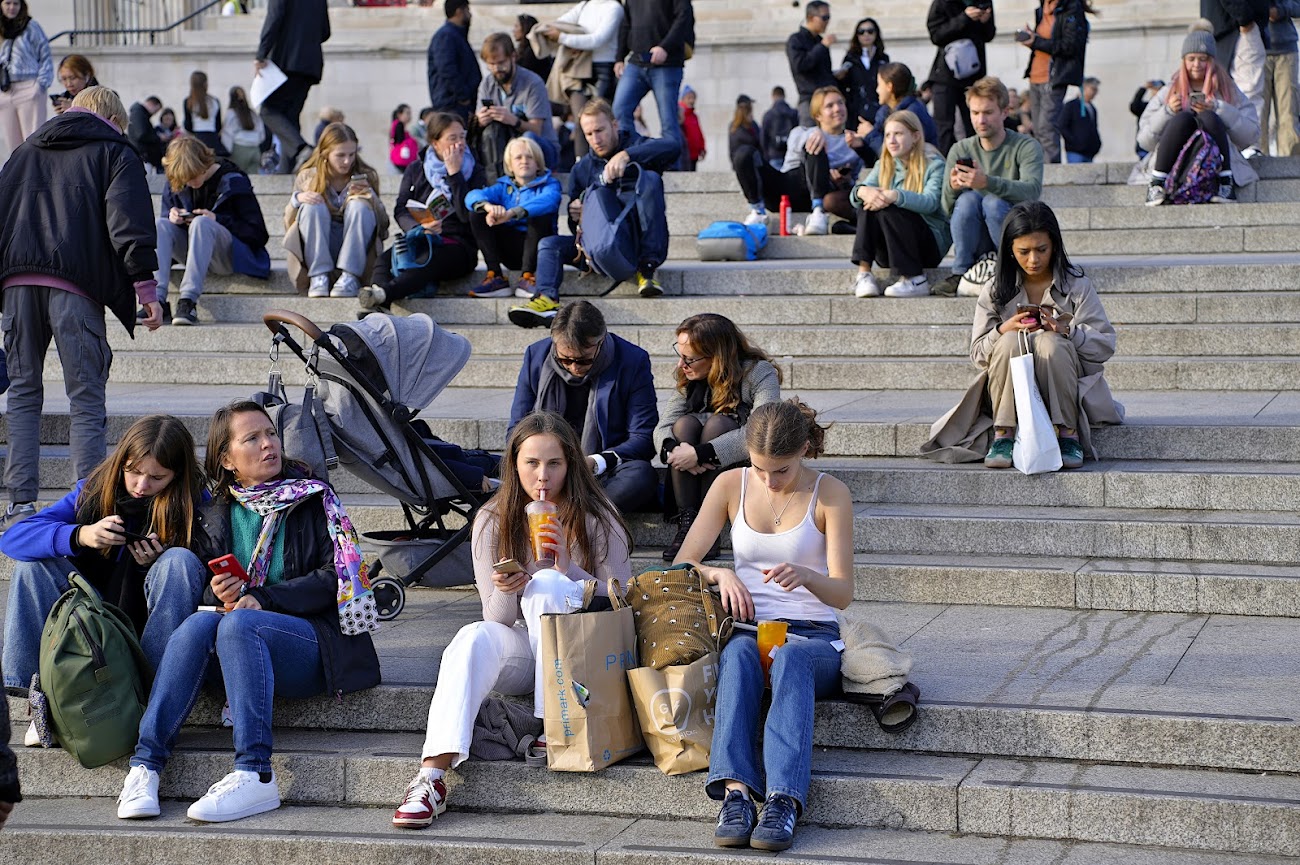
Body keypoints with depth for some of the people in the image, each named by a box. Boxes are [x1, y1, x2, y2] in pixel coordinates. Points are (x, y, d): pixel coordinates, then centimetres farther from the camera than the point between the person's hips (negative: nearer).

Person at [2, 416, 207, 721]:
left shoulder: (193, 505, -9)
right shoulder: (94, 490, -4)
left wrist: (153, 564, -28)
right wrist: (80, 536, -31)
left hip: (150, 619, -2)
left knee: (179, 560, -28)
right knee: (34, 559, -17)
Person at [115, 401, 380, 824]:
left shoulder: (313, 499, 7)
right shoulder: (214, 516, 16)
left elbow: (337, 577, -4)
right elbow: (201, 591, 14)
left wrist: (263, 597, -15)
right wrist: (217, 595, -11)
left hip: (312, 639, -3)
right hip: (241, 647, 3)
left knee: (239, 623, -34)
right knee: (202, 621, -30)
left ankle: (254, 775, -43)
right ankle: (145, 764, -37)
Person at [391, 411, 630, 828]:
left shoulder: (595, 518, -4)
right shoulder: (493, 522, 1)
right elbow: (497, 617, 1)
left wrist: (569, 571, -21)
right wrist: (505, 592, -23)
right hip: (523, 647, 2)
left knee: (545, 583, -29)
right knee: (474, 638, -31)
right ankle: (432, 776, -43)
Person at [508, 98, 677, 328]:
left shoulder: (636, 147, 3)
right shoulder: (581, 169, 14)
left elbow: (671, 148, -22)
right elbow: (575, 226, 13)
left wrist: (626, 156, -34)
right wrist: (576, 216, -13)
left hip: (639, 241, -4)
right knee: (549, 244, -12)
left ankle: (647, 267, -29)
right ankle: (547, 299, -40)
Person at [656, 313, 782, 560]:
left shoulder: (759, 373, -13)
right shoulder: (690, 380, 3)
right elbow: (662, 427, -7)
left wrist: (699, 454, -35)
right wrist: (673, 448, -32)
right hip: (694, 476, 4)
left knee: (717, 423, -28)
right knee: (685, 423, -22)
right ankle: (687, 523, -29)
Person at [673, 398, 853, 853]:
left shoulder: (830, 494, -3)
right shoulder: (731, 485, 4)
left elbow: (842, 593, -7)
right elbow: (681, 566, 6)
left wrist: (804, 576, -29)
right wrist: (720, 574, -16)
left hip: (812, 635, -1)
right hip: (746, 628, 2)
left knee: (790, 658, -38)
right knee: (740, 654, -36)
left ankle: (783, 800, -51)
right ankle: (735, 793, -50)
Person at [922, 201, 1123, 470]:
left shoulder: (1077, 286, 2)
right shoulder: (995, 290, 6)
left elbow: (1105, 345, -4)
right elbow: (978, 354, 3)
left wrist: (1067, 331, -22)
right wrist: (1003, 330, -17)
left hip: (1064, 389, -1)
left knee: (1049, 342, -31)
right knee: (1011, 341, -29)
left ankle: (1068, 434, -25)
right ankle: (1003, 434, -28)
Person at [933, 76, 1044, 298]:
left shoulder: (1026, 147, -5)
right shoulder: (960, 151, 4)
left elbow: (1032, 191, -26)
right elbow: (948, 210, -3)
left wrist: (987, 182, -42)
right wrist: (952, 188, -27)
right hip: (976, 244, 2)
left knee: (993, 202, -30)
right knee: (968, 198, -25)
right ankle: (960, 274, -19)